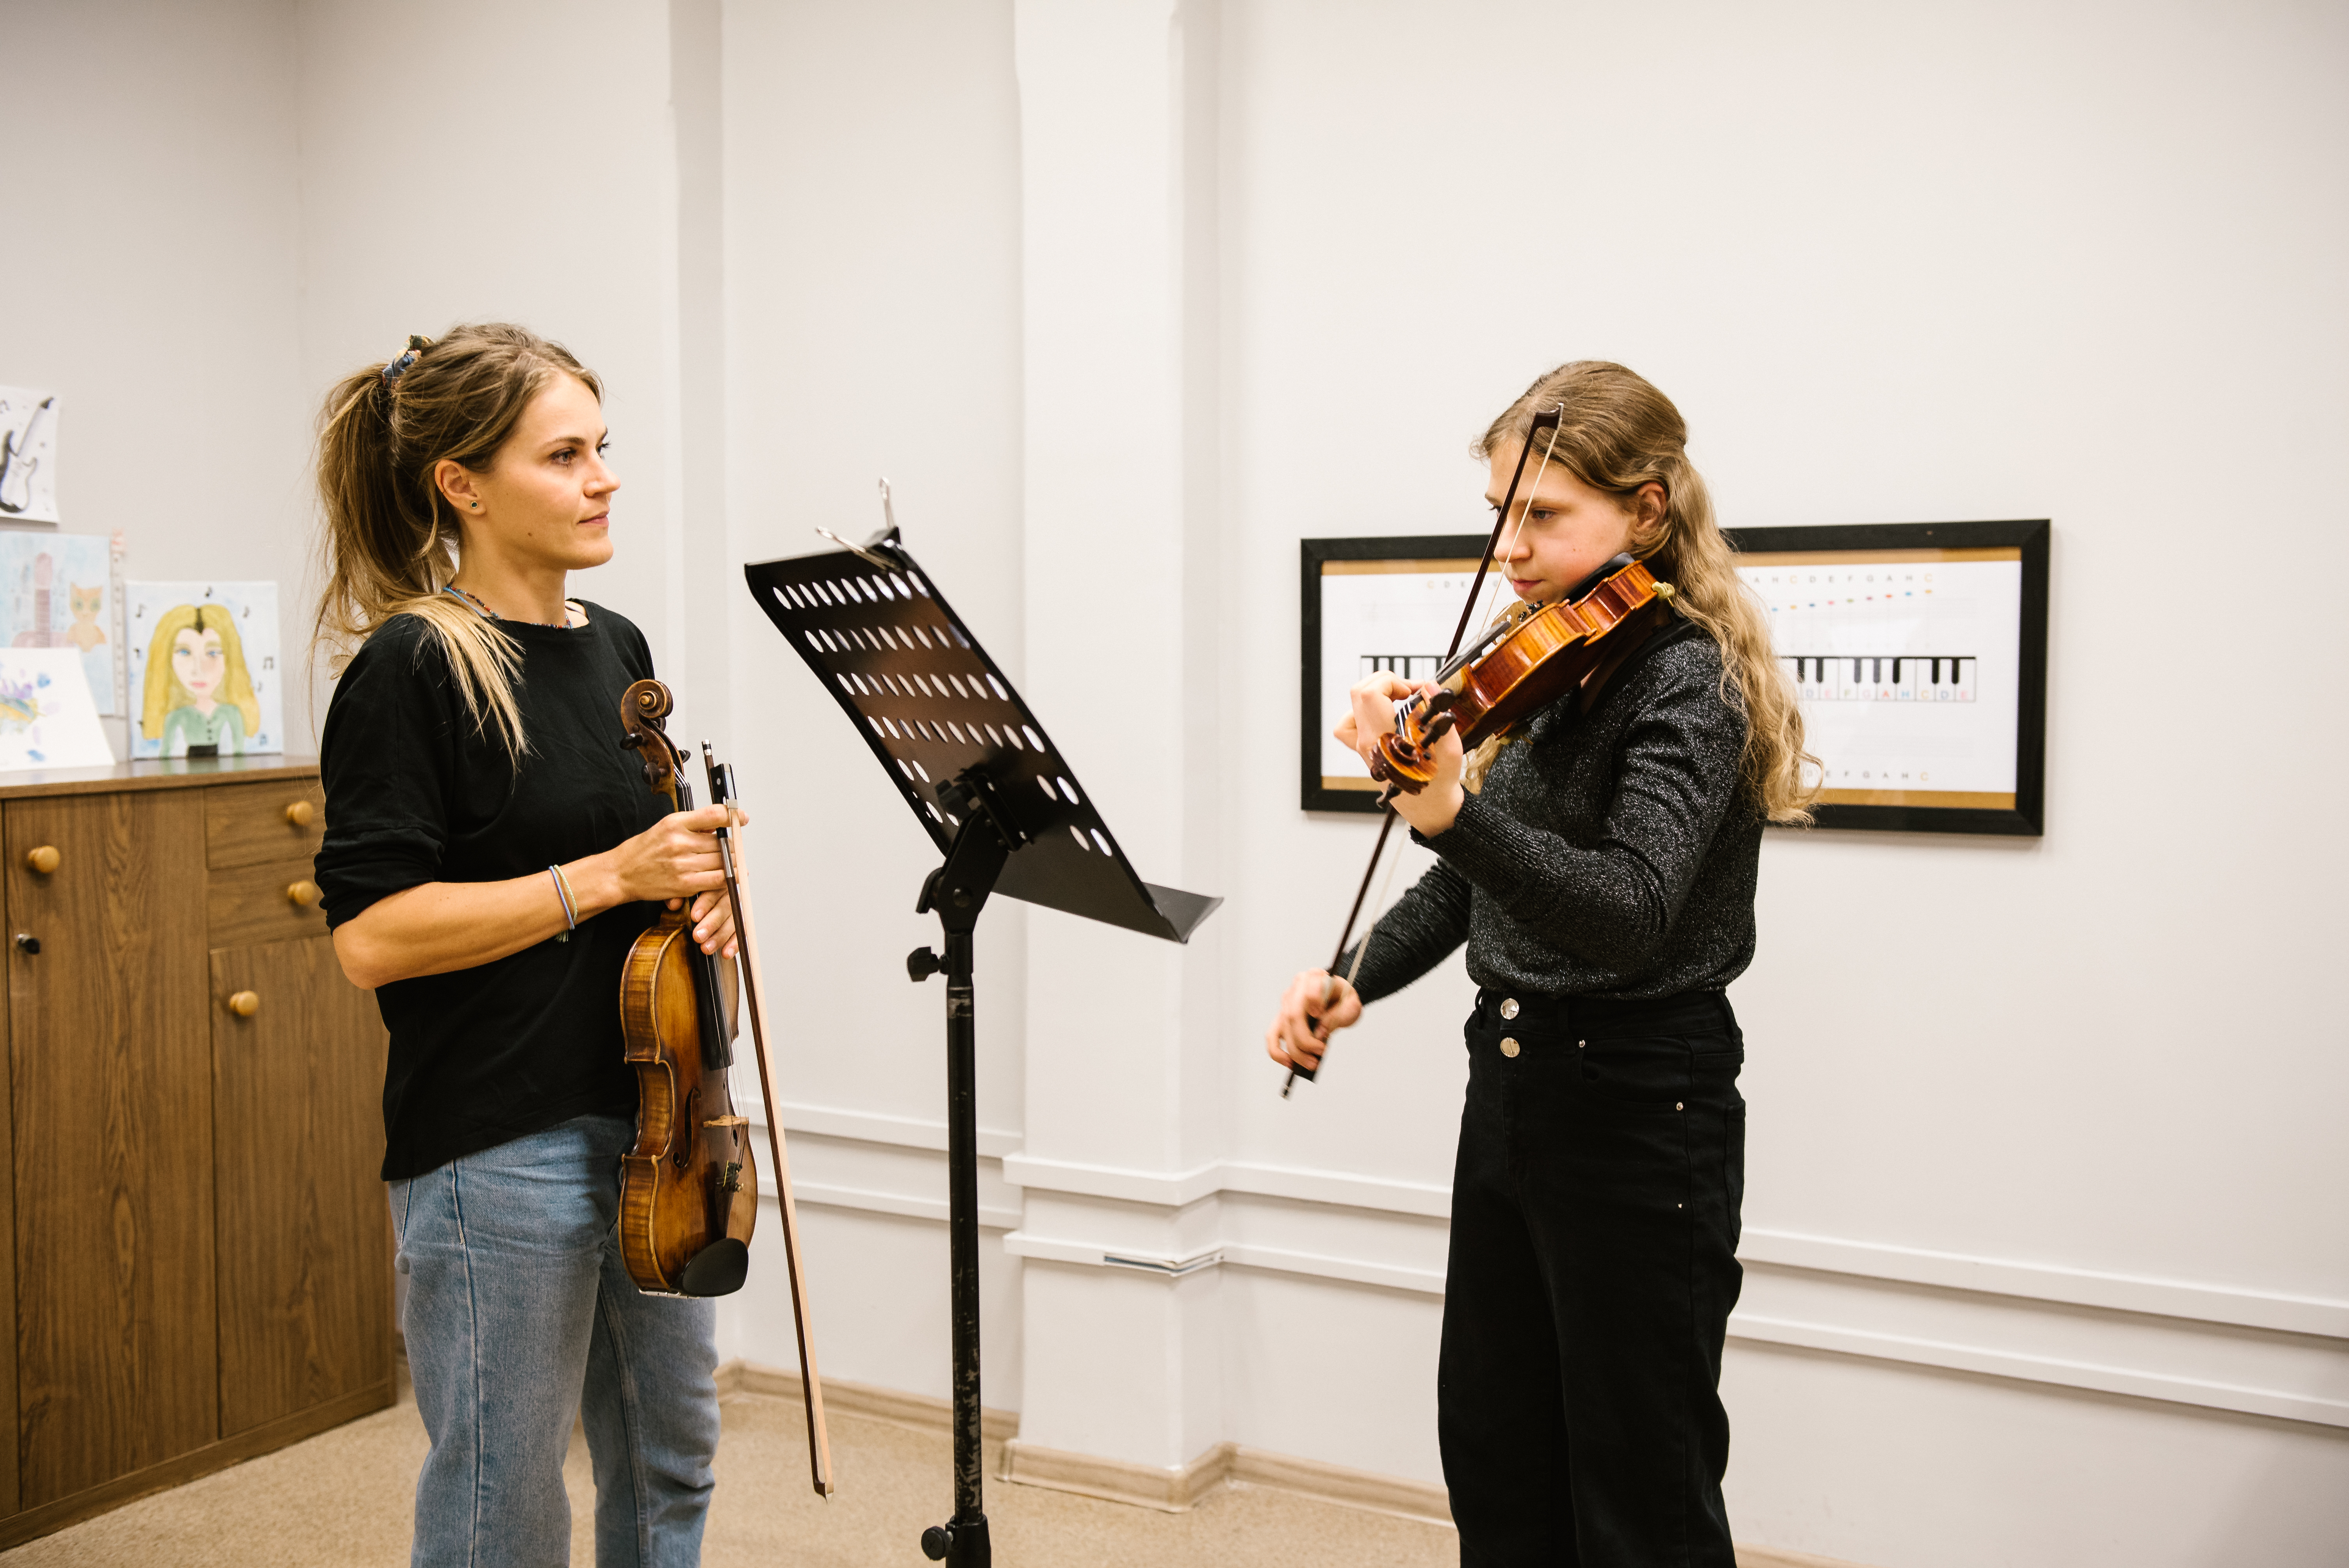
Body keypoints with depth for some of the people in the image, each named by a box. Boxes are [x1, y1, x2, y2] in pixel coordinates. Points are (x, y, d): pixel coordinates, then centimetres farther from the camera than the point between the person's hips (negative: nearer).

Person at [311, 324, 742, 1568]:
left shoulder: (616, 648, 8)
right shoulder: (412, 668, -14)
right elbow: (372, 937, -18)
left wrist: (701, 890, 0)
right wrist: (605, 879, -21)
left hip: (649, 1127, 8)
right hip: (497, 1152, -7)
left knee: (670, 1466, 21)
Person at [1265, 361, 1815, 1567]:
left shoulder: (1687, 680, -17)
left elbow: (1629, 915, -32)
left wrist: (1451, 813, -45)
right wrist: (1353, 978, -2)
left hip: (1637, 1111, -8)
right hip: (1510, 1085, 8)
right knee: (1494, 1461, 20)